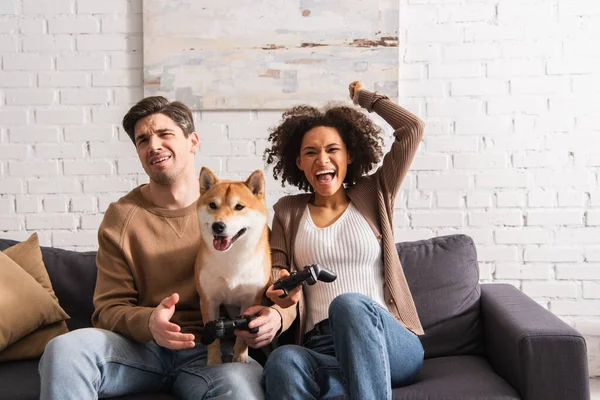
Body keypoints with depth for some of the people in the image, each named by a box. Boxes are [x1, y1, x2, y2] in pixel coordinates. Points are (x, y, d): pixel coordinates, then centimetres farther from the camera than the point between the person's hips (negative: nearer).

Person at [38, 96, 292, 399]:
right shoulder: (120, 217, 3)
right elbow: (109, 309, 1)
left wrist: (274, 315, -23)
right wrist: (148, 322, -23)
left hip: (211, 350, -1)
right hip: (141, 345, 2)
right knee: (64, 349, -28)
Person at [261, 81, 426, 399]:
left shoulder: (373, 195, 13)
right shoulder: (288, 211, 18)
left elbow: (412, 128, 7)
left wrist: (367, 97, 23)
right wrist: (280, 292, -13)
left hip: (389, 344, 0)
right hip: (320, 350, 1)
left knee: (349, 304, -38)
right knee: (283, 361, -37)